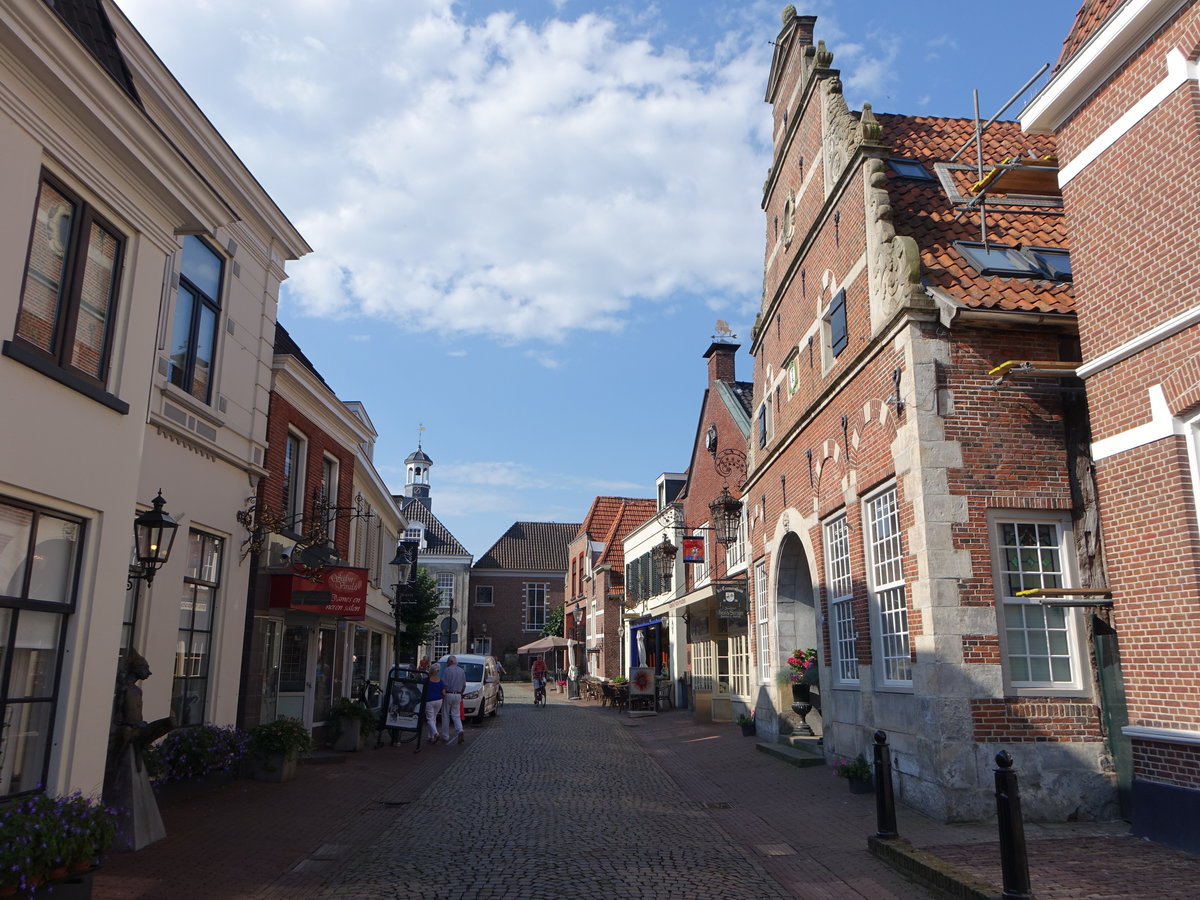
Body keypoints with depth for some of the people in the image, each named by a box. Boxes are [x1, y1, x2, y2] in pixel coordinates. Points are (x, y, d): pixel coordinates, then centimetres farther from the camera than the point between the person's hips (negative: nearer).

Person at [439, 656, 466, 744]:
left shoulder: (447, 670, -8)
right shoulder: (462, 671, 9)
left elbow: (443, 684, -14)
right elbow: (464, 685, 12)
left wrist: (442, 693, -5)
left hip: (448, 694, -5)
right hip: (458, 695, 5)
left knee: (445, 716, 6)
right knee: (456, 715, 9)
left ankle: (445, 736, 12)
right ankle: (460, 731, -14)